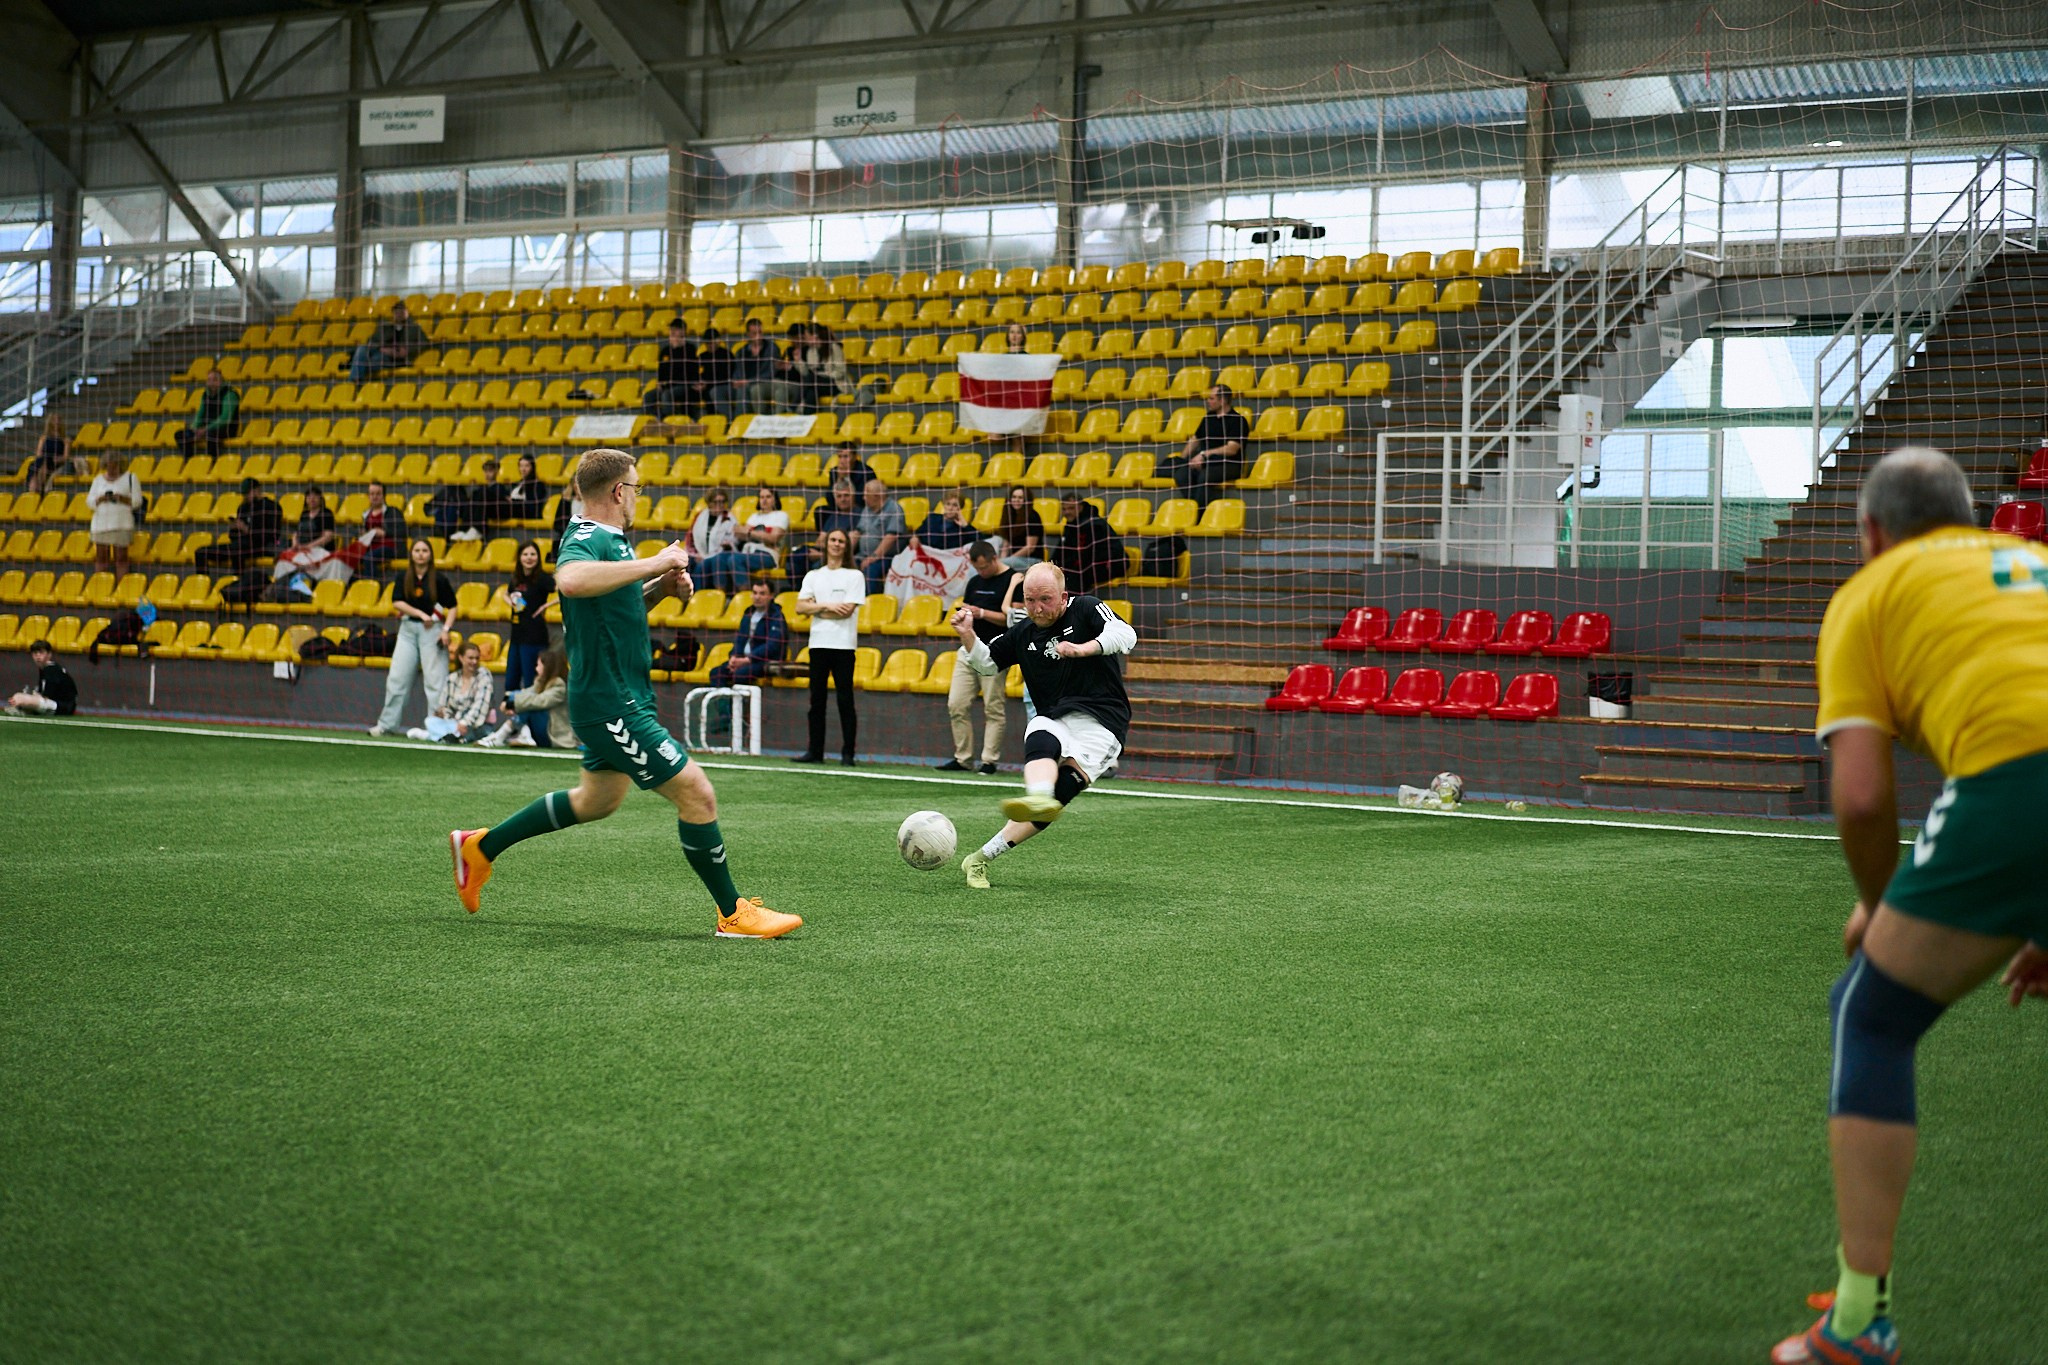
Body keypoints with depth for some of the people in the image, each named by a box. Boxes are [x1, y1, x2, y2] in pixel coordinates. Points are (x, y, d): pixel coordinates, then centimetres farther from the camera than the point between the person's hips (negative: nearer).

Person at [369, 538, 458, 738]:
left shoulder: (438, 579, -3)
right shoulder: (403, 578, 5)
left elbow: (452, 607, -1)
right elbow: (397, 602, -6)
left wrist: (446, 629, -14)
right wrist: (421, 614, -16)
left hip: (432, 629, -3)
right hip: (408, 629, 3)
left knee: (435, 680, -6)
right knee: (396, 677, 4)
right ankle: (387, 724, 11)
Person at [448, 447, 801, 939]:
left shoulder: (608, 540, 12)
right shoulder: (586, 540, -19)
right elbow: (571, 580, -44)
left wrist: (659, 588, 7)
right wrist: (653, 563, -37)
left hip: (617, 700, 11)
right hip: (612, 707, -11)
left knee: (597, 800, 27)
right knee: (697, 794, -9)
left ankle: (481, 846, 38)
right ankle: (733, 913, 2)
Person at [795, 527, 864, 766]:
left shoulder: (855, 576, 3)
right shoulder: (813, 576, 15)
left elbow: (848, 610, -9)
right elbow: (800, 606, 3)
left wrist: (815, 609, -3)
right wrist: (827, 606, -10)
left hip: (843, 645, -4)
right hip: (818, 643, 4)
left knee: (845, 700, -5)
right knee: (817, 699, 4)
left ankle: (848, 753, -3)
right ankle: (815, 751, 8)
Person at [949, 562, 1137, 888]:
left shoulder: (1086, 610, 0)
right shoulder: (1024, 633, 14)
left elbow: (1125, 634, -17)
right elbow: (987, 663, 27)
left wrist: (1083, 649, -33)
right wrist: (968, 635, 7)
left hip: (1100, 723, -4)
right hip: (1053, 720, 4)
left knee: (1062, 790, -23)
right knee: (1041, 742, -35)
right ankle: (1038, 798, -69)